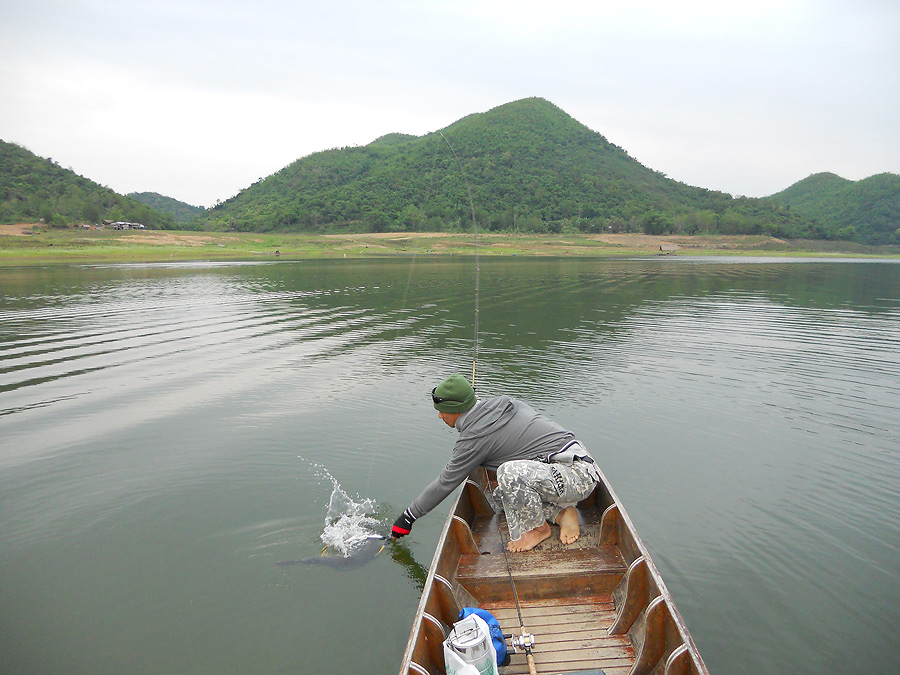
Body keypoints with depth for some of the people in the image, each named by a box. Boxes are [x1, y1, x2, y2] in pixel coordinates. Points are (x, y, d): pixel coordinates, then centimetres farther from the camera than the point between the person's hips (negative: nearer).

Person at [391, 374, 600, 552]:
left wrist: (408, 517, 6)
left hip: (579, 475, -9)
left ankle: (538, 528, -6)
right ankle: (560, 511, 4)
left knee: (511, 473, -31)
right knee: (501, 495, 14)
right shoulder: (501, 403, 7)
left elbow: (445, 483, -7)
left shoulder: (474, 438, -16)